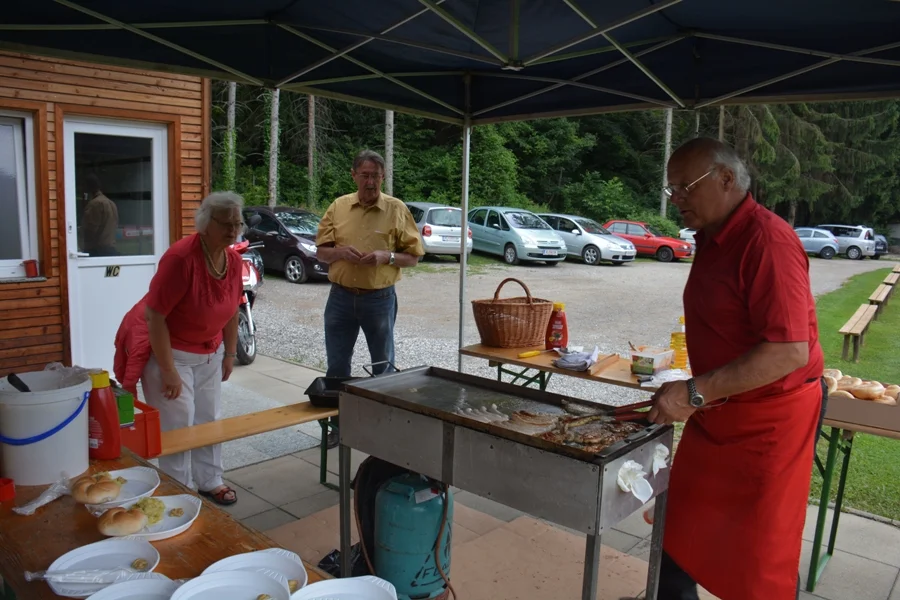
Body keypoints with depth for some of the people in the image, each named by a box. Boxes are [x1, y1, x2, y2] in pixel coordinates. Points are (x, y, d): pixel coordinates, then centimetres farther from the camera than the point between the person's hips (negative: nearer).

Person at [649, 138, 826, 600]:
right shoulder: (712, 238, 6)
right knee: (679, 525, 19)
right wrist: (691, 393, 10)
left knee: (762, 553, 9)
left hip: (769, 422, -8)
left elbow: (790, 351, -29)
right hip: (715, 413, 9)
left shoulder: (767, 240, -23)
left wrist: (696, 392, -29)